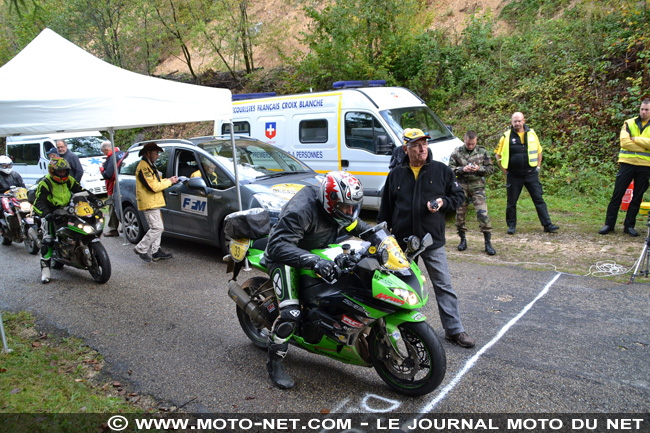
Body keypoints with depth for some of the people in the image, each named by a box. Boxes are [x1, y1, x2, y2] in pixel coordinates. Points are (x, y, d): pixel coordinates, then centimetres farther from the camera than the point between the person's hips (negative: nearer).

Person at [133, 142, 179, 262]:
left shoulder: (150, 165, 19)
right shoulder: (143, 167, -16)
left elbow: (155, 181, 23)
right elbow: (153, 187, -23)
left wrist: (168, 180, 6)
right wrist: (169, 182, -13)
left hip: (154, 203, 11)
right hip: (149, 204, -11)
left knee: (157, 228, 13)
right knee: (157, 228, -11)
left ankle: (155, 251, 18)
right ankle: (141, 249, 0)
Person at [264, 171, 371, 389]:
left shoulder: (342, 208, -9)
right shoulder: (302, 209, -35)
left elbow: (358, 226, 11)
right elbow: (278, 245, -40)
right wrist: (314, 262, -52)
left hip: (319, 253, 8)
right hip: (285, 256, -8)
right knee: (290, 313, -22)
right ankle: (274, 362, 0)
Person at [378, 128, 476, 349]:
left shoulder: (442, 170, 1)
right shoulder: (395, 175, 5)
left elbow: (459, 195, 8)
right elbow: (385, 209, 10)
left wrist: (443, 202, -13)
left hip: (433, 240, -1)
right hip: (402, 242, 2)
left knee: (444, 286, 1)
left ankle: (454, 329, 12)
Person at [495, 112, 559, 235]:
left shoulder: (532, 134, 6)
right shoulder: (506, 136, -1)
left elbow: (539, 151, 18)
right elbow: (498, 155, 6)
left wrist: (538, 166, 9)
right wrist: (505, 171, 1)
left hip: (531, 174, 1)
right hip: (514, 176, -1)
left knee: (539, 199, 1)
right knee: (511, 201, 5)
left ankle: (547, 225, 6)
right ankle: (511, 226, 19)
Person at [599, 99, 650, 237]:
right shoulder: (629, 123, 6)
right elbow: (624, 142, -10)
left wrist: (635, 139, -12)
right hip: (627, 163, -1)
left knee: (637, 197, 6)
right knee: (617, 194, -2)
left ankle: (629, 225, 14)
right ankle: (609, 224, 4)